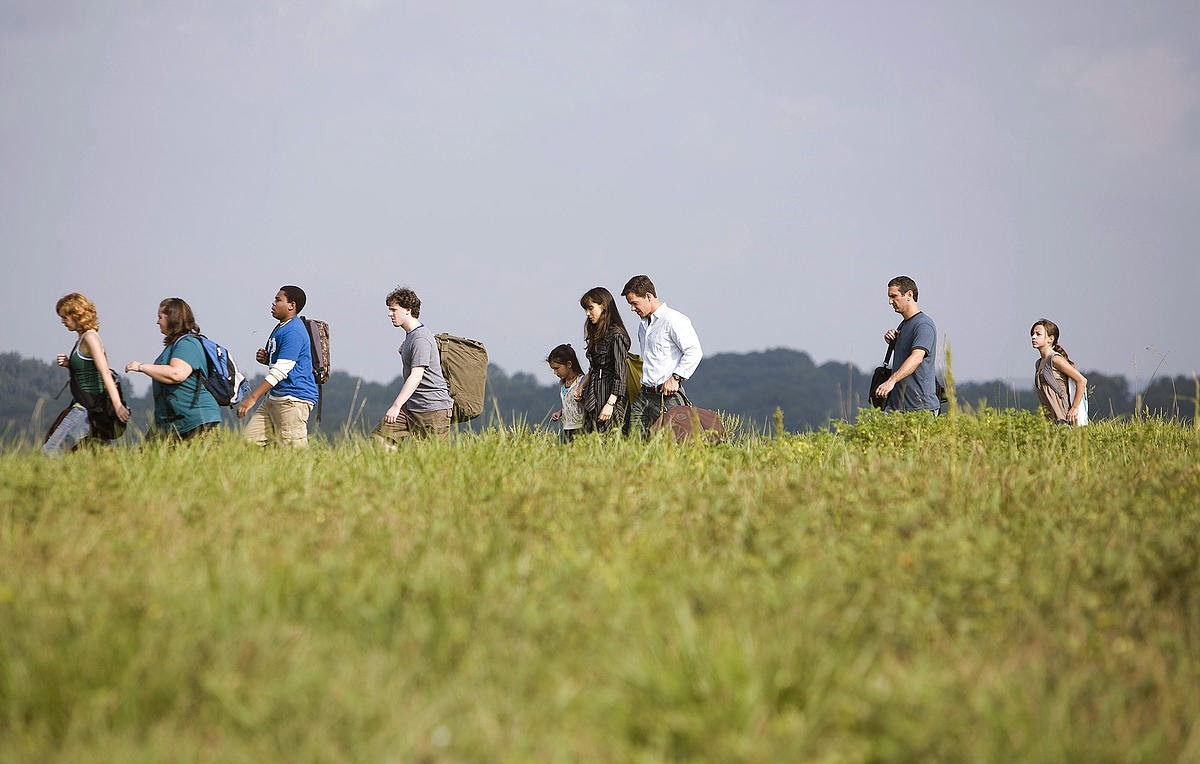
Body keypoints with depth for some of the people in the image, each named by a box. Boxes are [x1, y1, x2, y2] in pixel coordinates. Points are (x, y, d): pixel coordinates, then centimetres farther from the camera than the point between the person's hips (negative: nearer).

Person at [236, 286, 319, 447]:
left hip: (294, 399, -11)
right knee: (249, 440, 4)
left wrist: (253, 398, -24)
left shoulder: (294, 332, -16)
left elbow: (280, 371, -22)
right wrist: (265, 358, 7)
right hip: (274, 398, 11)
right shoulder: (280, 328, 18)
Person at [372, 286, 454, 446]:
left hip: (433, 409, -10)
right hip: (410, 407, 10)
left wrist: (396, 406, -30)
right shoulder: (409, 336, 16)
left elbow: (416, 376, -25)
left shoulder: (420, 338, -16)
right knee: (379, 438, -4)